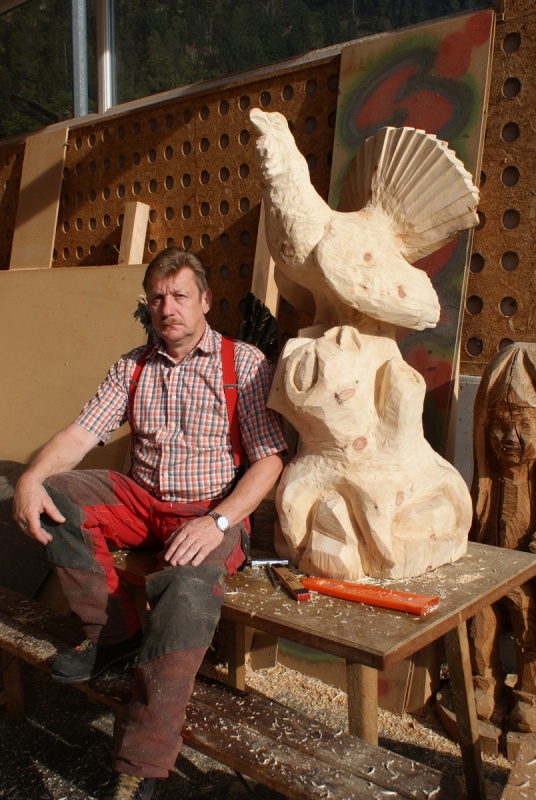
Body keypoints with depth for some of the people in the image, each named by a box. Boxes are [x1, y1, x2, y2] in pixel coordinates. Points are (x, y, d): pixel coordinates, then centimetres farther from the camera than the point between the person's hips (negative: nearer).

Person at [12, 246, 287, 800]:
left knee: (187, 592, -34)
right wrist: (31, 478, -19)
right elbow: (81, 433, 2)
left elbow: (270, 458, -9)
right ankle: (115, 632, -5)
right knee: (54, 495, -19)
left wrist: (218, 520, -23)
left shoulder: (244, 361, -3)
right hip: (141, 500, 5)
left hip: (213, 510, -5)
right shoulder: (132, 367, 10)